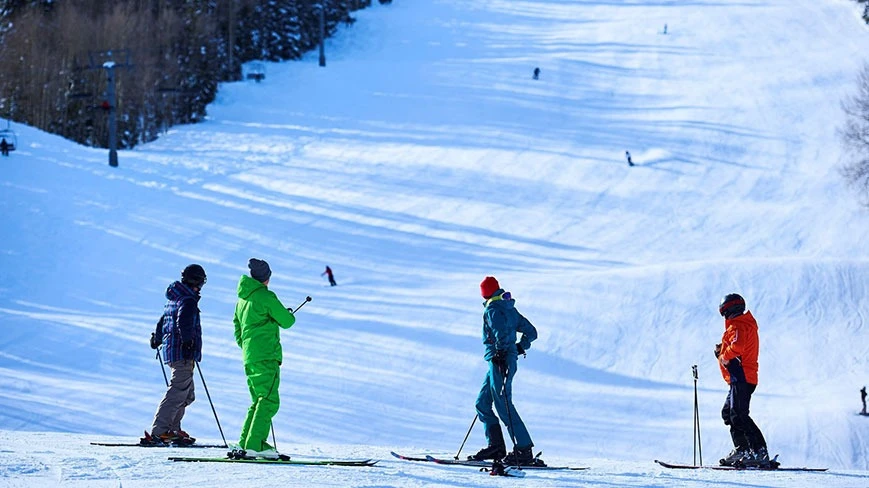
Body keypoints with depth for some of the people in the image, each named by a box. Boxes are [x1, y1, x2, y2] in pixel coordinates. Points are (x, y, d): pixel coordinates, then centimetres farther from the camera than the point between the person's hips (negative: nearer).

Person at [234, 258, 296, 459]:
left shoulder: (242, 299, 17)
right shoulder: (266, 296, -10)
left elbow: (238, 331, 24)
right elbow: (286, 321, -6)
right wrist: (288, 314, 15)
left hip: (249, 358, 9)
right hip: (266, 357, -9)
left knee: (259, 400, 15)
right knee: (269, 401, -11)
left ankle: (245, 442, 11)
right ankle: (254, 444, -19)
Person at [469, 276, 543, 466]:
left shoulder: (492, 310, -8)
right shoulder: (510, 309, 18)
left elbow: (501, 331, -26)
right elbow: (531, 332, 20)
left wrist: (501, 351, -29)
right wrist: (520, 347, 27)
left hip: (499, 360, -9)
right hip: (505, 360, 9)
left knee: (504, 406, -10)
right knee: (482, 404, 15)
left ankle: (524, 451, -13)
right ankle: (495, 446, 12)